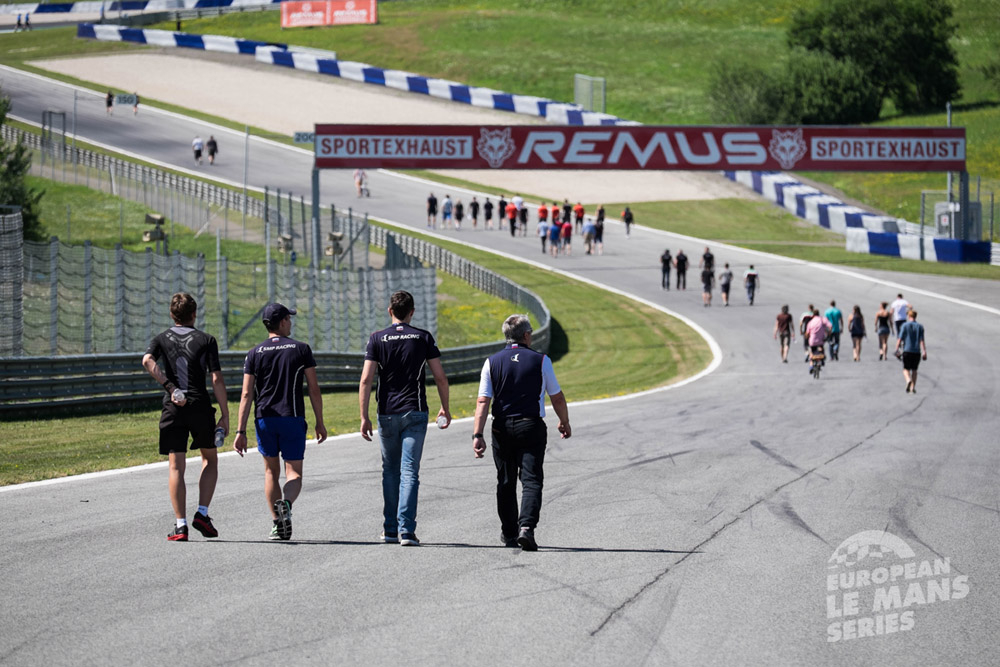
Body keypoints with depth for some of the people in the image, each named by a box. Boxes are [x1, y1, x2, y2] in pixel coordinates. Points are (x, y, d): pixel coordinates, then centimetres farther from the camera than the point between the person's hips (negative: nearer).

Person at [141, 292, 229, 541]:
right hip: (201, 407, -1)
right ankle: (202, 514, 5)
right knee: (210, 459, 18)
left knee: (176, 467, 2)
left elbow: (147, 361, -13)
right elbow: (217, 379, -4)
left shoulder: (162, 339, 9)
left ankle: (180, 525, -5)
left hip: (172, 408, 1)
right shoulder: (206, 341, 3)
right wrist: (225, 416, -2)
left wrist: (170, 387, -12)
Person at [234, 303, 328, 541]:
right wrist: (320, 423, 8)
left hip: (264, 420, 2)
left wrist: (241, 431, -2)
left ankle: (277, 525, 11)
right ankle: (286, 503, -27)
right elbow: (314, 389, 0)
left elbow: (247, 394, -2)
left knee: (271, 472, 15)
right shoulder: (301, 349, 1)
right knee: (294, 473, 4)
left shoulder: (255, 354, 3)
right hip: (293, 419, -2)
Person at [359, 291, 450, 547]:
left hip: (387, 414, 1)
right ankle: (406, 529, -16)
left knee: (391, 471, 16)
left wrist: (364, 417, -5)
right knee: (409, 472, -4)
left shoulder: (377, 339, -1)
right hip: (415, 413, -1)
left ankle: (390, 529, 19)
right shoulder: (423, 338, 0)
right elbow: (440, 377, 0)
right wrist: (445, 408, 15)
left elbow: (366, 379, -7)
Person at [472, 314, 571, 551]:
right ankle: (526, 527, -24)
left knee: (505, 482, 15)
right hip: (531, 426, -2)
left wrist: (477, 435, -9)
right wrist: (565, 423, 21)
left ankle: (509, 532, 23)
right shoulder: (540, 361, -2)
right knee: (531, 480, -4)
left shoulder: (492, 362, 1)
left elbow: (483, 401, -7)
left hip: (502, 429, 2)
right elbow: (557, 398, 4)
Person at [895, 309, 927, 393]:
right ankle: (913, 387, 11)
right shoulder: (920, 327, 5)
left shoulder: (905, 325, 0)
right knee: (914, 370, 15)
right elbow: (922, 340, -2)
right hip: (917, 352, 2)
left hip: (907, 351, -2)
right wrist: (924, 352, -6)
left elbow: (900, 338, -6)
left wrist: (897, 349, -2)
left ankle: (908, 380, -27)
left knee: (906, 369, 3)